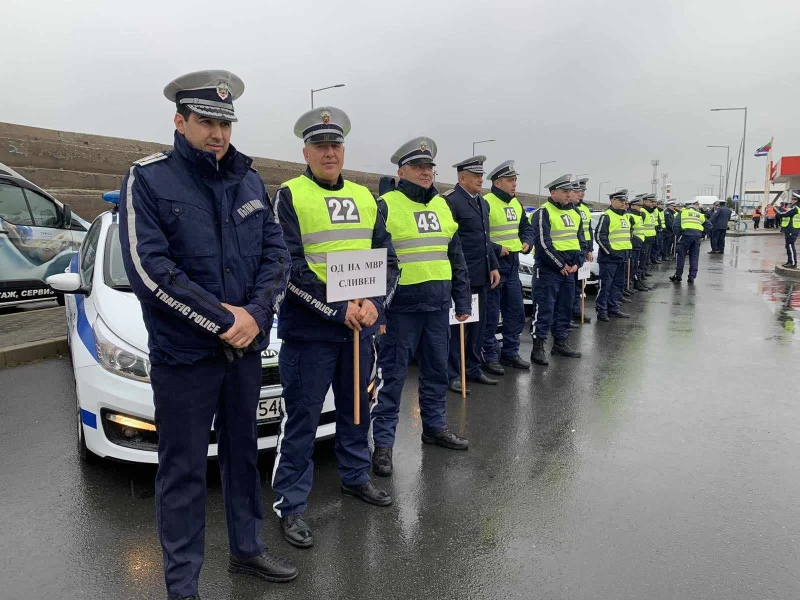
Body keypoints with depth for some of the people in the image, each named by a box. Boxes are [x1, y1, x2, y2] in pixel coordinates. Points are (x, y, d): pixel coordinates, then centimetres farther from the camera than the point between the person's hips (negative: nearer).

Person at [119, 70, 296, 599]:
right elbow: (148, 269, -16)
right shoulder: (148, 180, -7)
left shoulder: (250, 182, 7)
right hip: (183, 354, -4)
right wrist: (223, 322, -18)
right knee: (184, 470, 6)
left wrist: (255, 313, -14)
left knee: (243, 452, 18)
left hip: (246, 347, 5)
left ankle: (247, 549, 38)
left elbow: (277, 254, 3)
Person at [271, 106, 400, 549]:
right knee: (302, 417, 1)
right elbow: (291, 268, -14)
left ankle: (355, 475, 39)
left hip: (361, 324, 6)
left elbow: (388, 258, 9)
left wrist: (375, 303, -8)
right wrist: (339, 309, -18)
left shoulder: (364, 197, 11)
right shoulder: (289, 196, -5)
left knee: (357, 407, 19)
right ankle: (290, 504, 16)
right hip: (309, 328, -5)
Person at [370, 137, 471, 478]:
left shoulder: (442, 206, 14)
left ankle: (435, 426, 34)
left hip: (438, 305, 6)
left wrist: (463, 300, 15)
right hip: (401, 307, -6)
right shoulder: (386, 206, -5)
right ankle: (383, 443, 11)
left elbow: (456, 257, 18)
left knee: (437, 370, 16)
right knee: (393, 375, 1)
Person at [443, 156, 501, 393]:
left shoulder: (483, 202, 16)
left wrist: (494, 266, 14)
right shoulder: (450, 201, -11)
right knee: (456, 325, 0)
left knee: (478, 324, 14)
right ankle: (453, 374, 10)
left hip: (480, 276, 8)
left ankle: (473, 369, 26)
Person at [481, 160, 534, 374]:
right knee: (491, 315, -1)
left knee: (516, 313, 13)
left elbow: (526, 228, 24)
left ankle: (510, 353, 25)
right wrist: (497, 249, -20)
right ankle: (490, 356, 11)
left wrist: (527, 242, 4)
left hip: (512, 265, 9)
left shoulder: (516, 204, 14)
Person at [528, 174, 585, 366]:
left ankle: (561, 343, 24)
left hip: (569, 270, 8)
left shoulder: (573, 214, 16)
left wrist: (577, 263, 2)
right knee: (544, 309, -8)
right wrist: (560, 265, -15)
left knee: (565, 308, 14)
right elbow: (543, 243, -17)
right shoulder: (543, 212, -9)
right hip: (548, 270, -8)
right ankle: (538, 348, -3)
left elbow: (580, 240, 17)